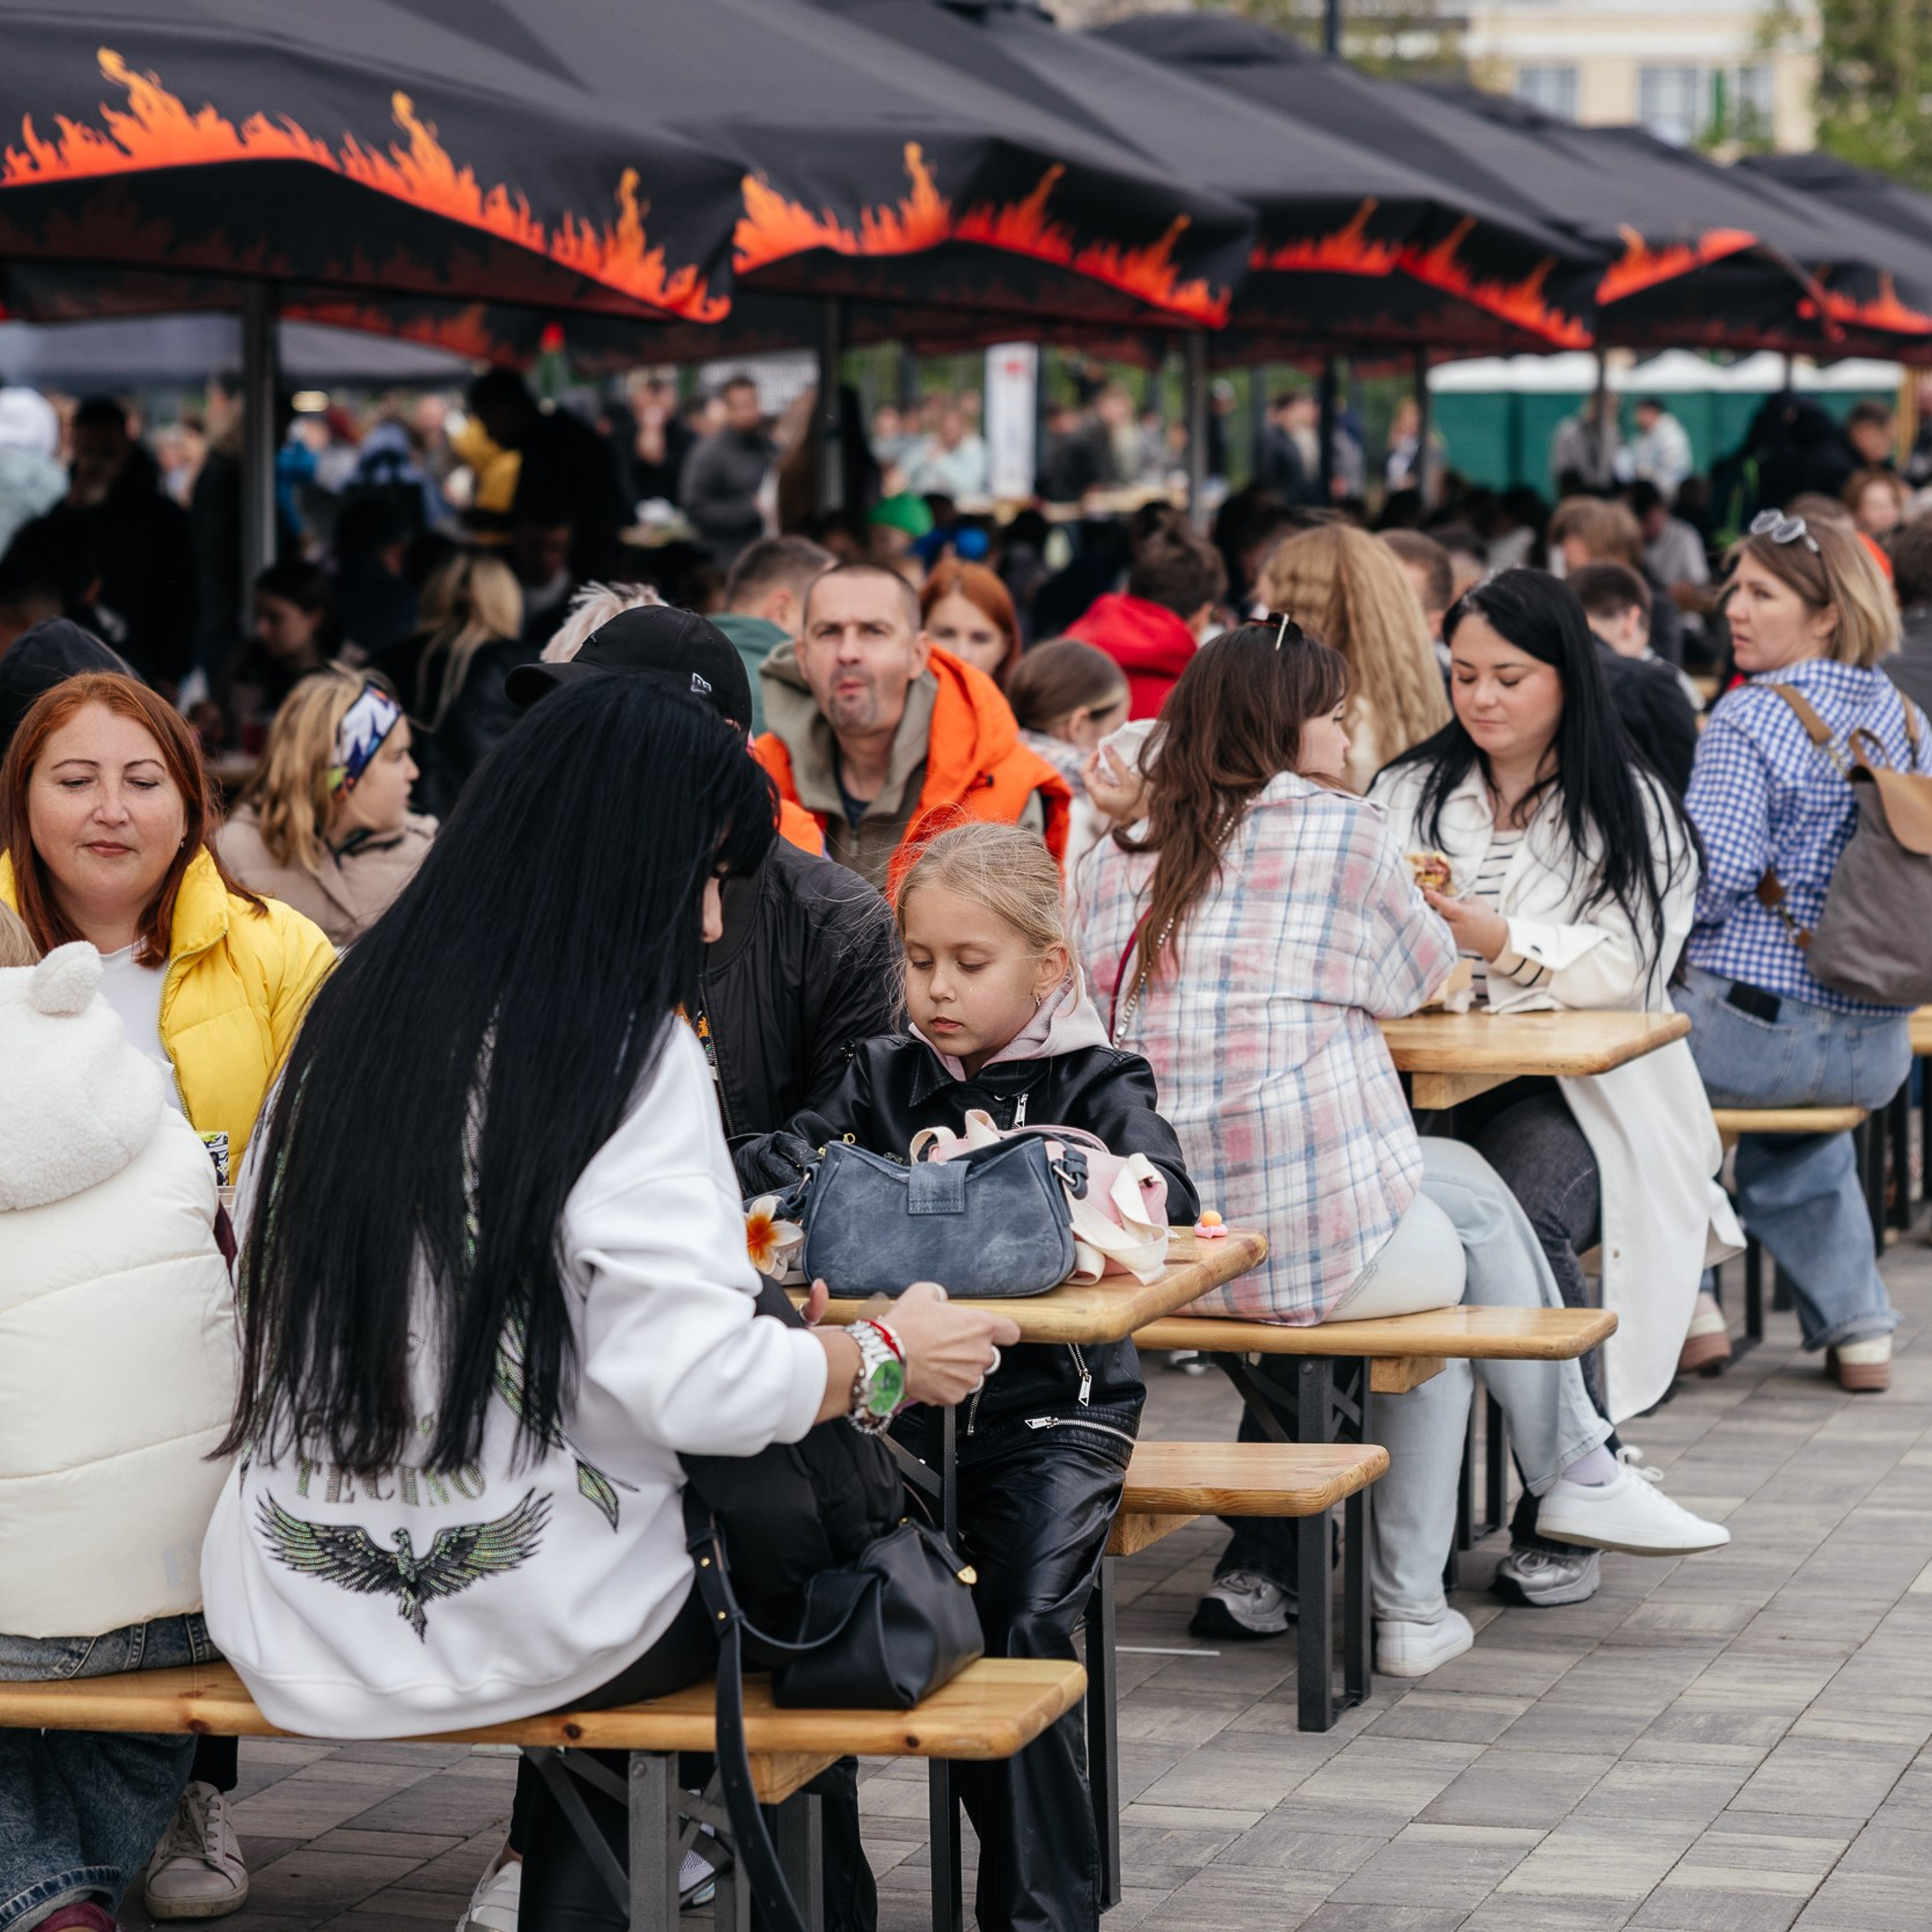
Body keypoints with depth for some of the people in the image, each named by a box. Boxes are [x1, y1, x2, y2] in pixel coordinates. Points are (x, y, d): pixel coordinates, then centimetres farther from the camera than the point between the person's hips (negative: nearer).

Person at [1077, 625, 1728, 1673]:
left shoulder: (1118, 861, 11)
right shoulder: (1339, 830, -3)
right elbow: (1418, 975, 12)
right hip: (1307, 1247, -6)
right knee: (1474, 1199, 23)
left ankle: (1260, 1573, 26)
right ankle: (1577, 1476, 33)